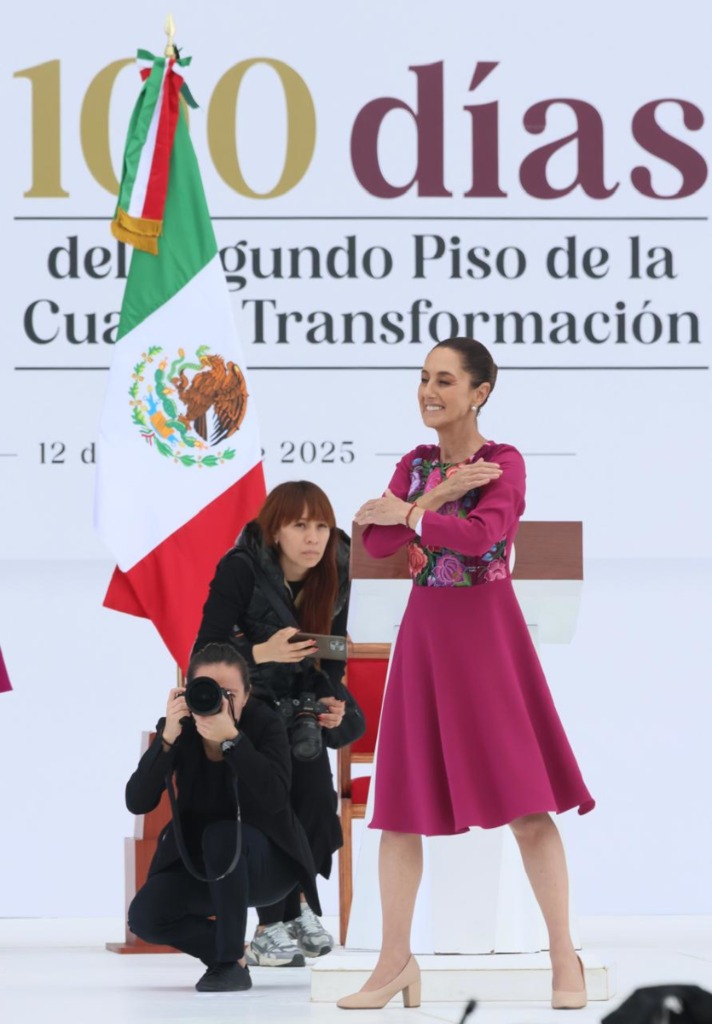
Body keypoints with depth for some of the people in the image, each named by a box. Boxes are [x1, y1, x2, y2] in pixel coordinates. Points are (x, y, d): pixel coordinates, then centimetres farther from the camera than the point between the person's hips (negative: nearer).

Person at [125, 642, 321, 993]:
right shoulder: (177, 729, -12)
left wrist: (230, 738, -44)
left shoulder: (265, 723, -19)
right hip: (198, 865, 3)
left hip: (267, 863, -3)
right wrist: (168, 738, -34)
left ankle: (232, 962, -21)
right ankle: (227, 949, 9)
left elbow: (275, 797, -35)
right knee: (145, 915, -20)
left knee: (221, 835, -35)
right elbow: (138, 803, -22)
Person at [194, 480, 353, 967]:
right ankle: (270, 927, -18)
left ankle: (296, 905, -2)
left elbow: (332, 658, 7)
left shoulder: (335, 576, -4)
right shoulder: (240, 570, -18)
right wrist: (263, 652, -35)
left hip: (296, 704, 4)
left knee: (318, 793, -19)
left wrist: (330, 702, -13)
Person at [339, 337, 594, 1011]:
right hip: (423, 633, 5)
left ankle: (564, 956, 0)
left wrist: (410, 512, -13)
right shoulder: (414, 466, 10)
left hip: (487, 632, -5)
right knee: (402, 801, 4)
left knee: (525, 799, -6)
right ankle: (395, 961, 10)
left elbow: (482, 533, -23)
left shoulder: (504, 464, -5)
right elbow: (376, 542, -4)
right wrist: (440, 493, -13)